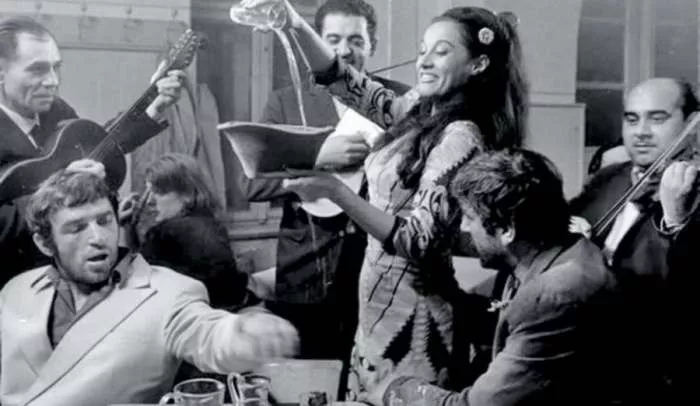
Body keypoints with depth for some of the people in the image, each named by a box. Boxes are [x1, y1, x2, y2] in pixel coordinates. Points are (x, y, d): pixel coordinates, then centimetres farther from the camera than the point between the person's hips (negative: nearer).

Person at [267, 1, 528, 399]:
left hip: (411, 316, -8)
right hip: (382, 307, 8)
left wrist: (336, 191, -31)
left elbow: (418, 243, -24)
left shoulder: (460, 137, -20)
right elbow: (348, 84, 10)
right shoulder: (421, 110, 5)